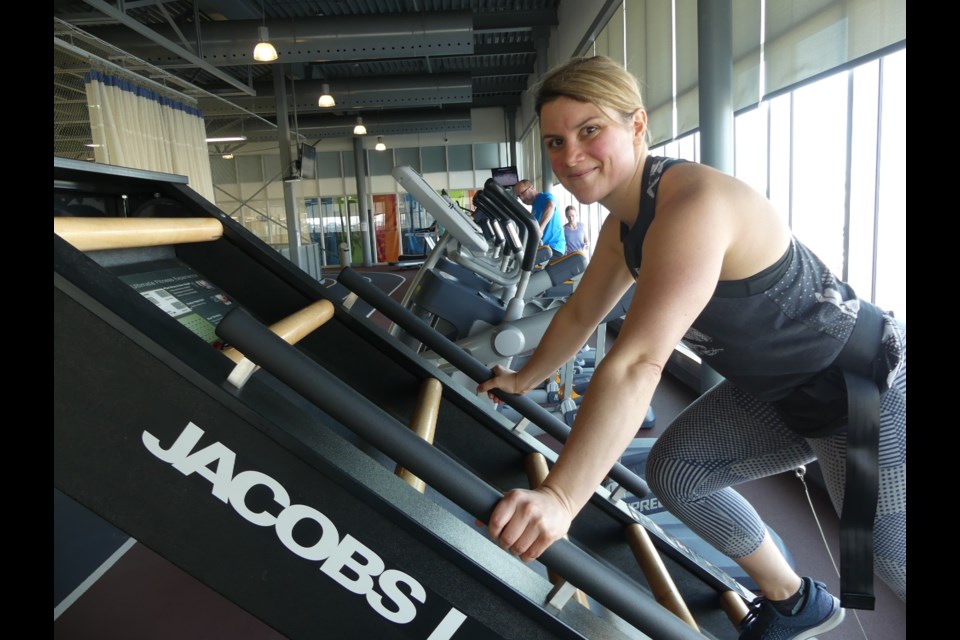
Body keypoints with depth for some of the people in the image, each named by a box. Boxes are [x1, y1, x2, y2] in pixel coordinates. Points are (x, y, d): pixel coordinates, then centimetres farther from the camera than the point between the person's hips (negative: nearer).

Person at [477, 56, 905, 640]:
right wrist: (523, 381, 20)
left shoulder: (693, 206, -31)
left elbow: (637, 363, -41)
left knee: (892, 566, -1)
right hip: (778, 390, 9)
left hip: (875, 392, -8)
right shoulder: (624, 225, -2)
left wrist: (559, 498, -44)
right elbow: (580, 315, 12)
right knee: (674, 471, 8)